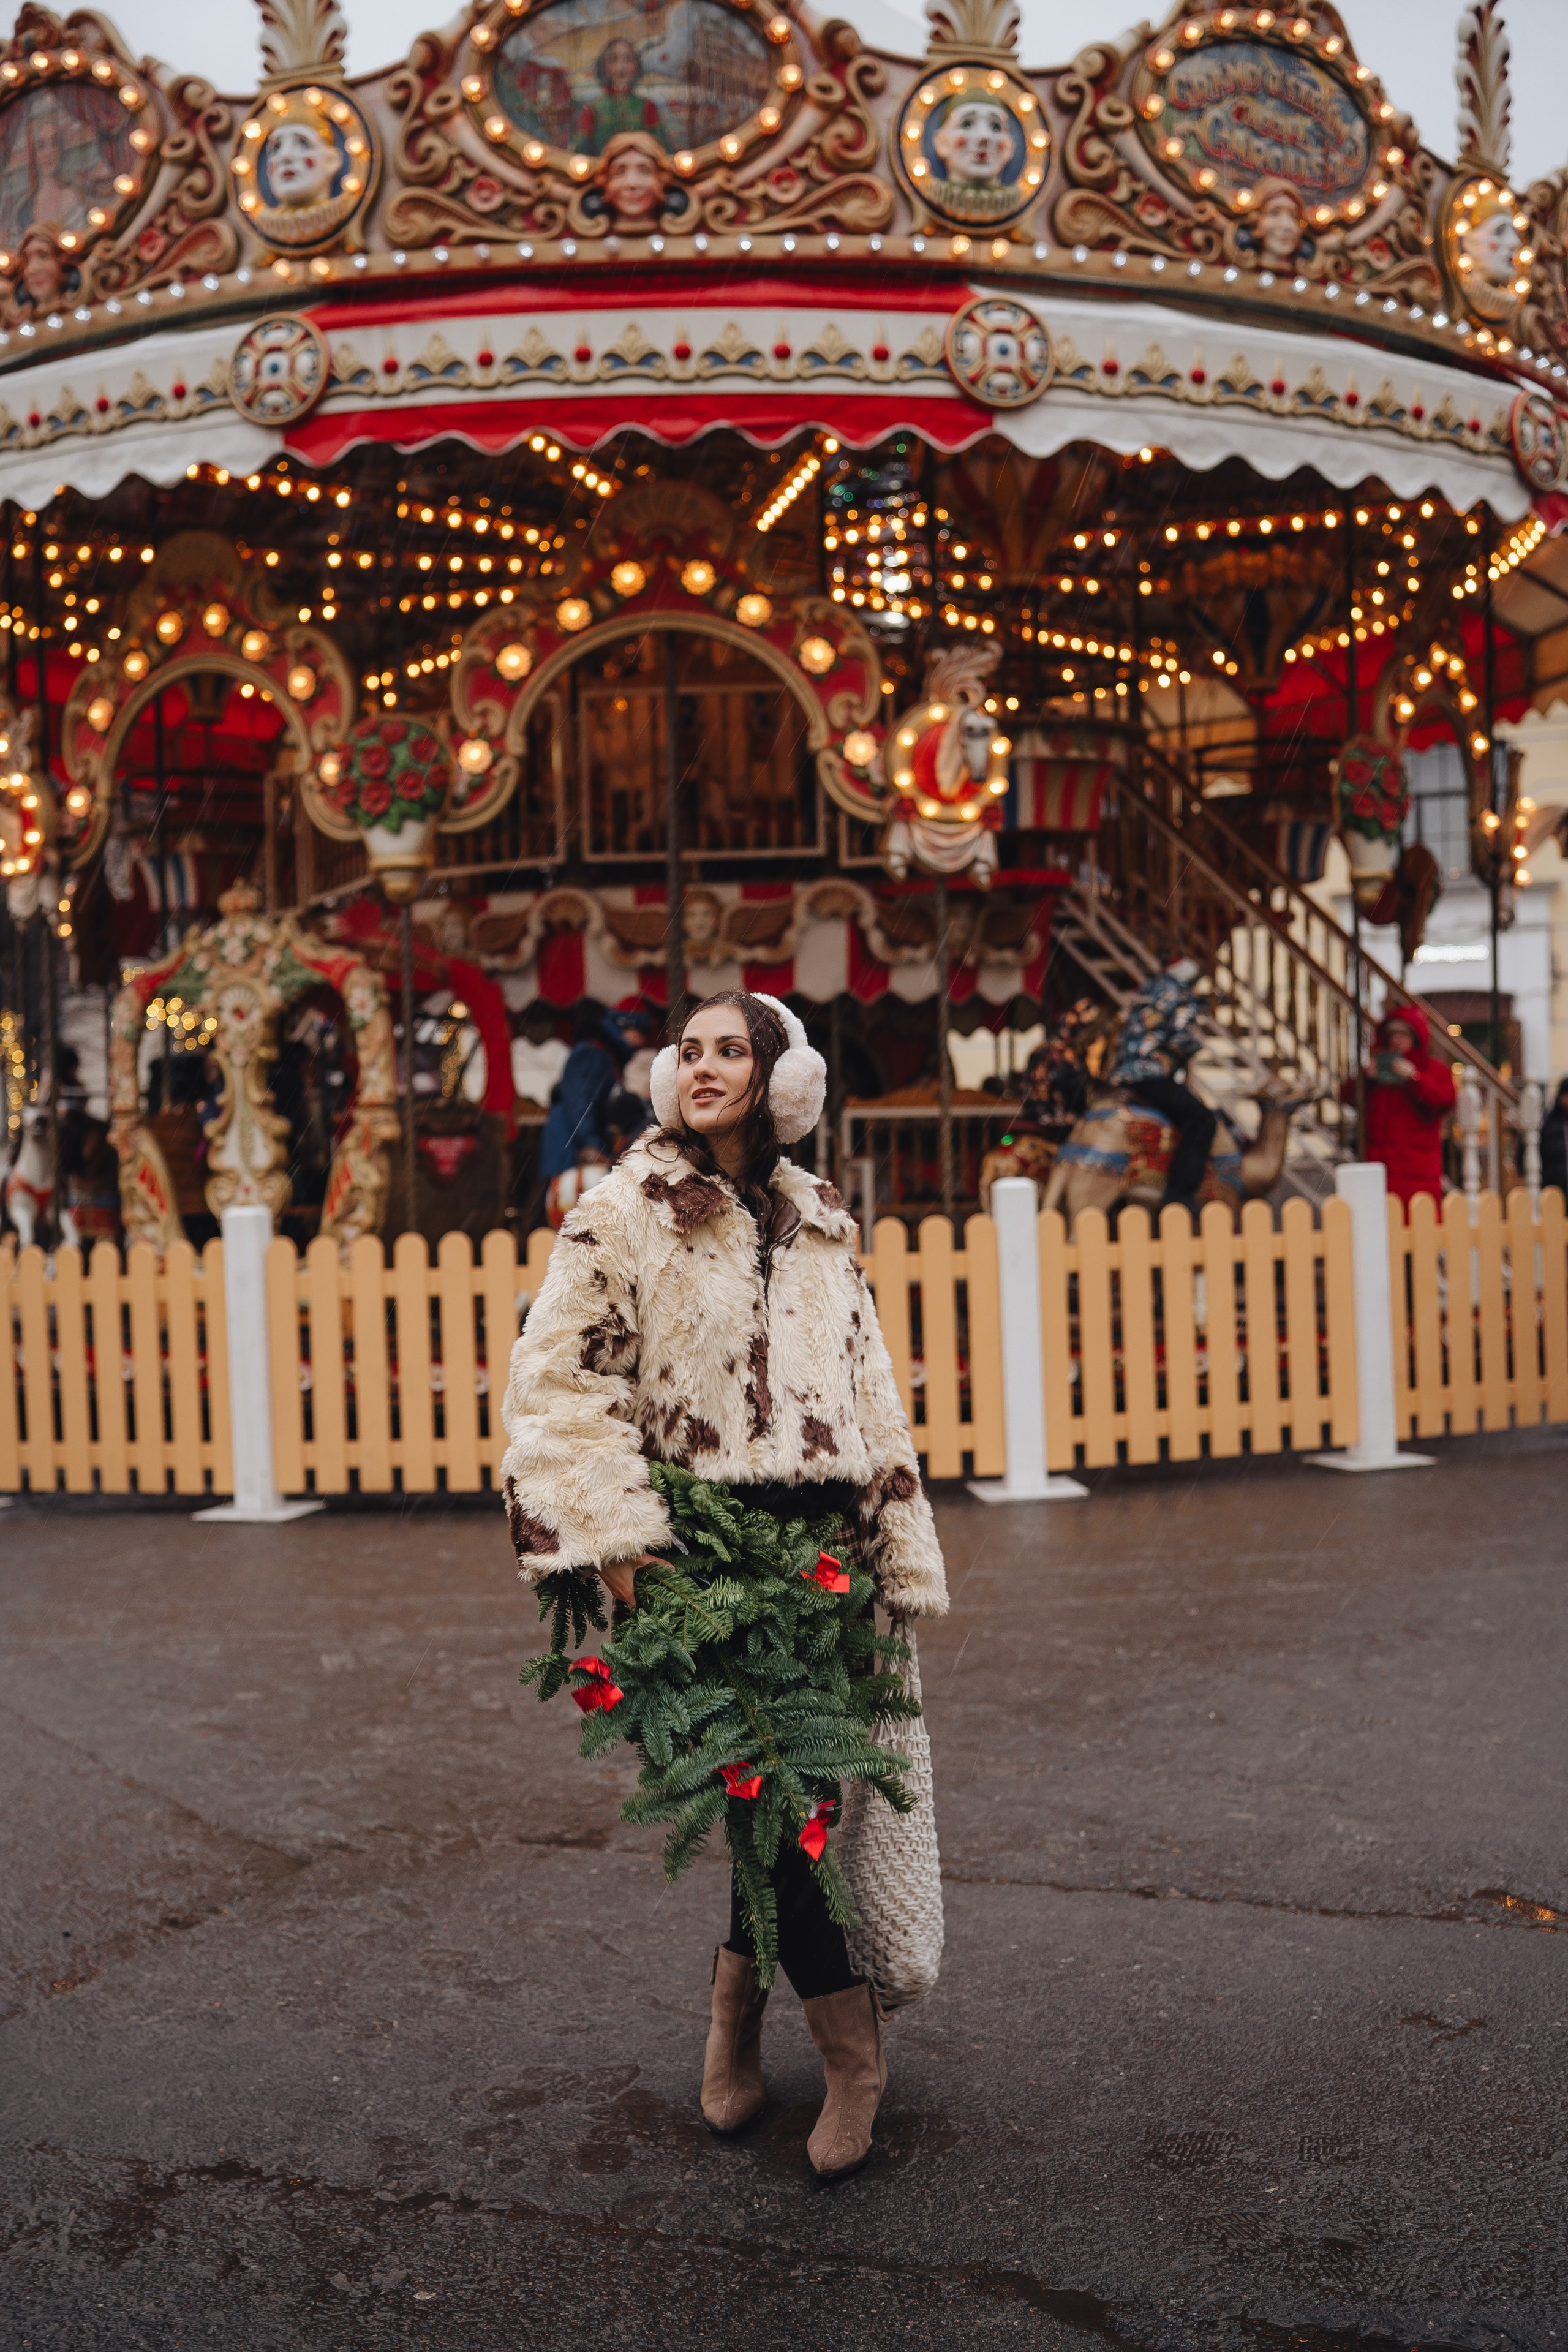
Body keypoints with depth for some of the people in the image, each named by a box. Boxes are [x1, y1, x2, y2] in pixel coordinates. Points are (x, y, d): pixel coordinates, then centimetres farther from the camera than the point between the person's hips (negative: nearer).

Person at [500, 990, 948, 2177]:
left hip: (815, 1539, 5)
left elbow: (868, 1392, 17)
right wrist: (614, 1532, -16)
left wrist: (899, 1550, 13)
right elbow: (557, 1380, -7)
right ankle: (854, 2055, 9)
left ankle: (739, 2003, 33)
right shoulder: (625, 1213, -3)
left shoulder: (820, 1222, 13)